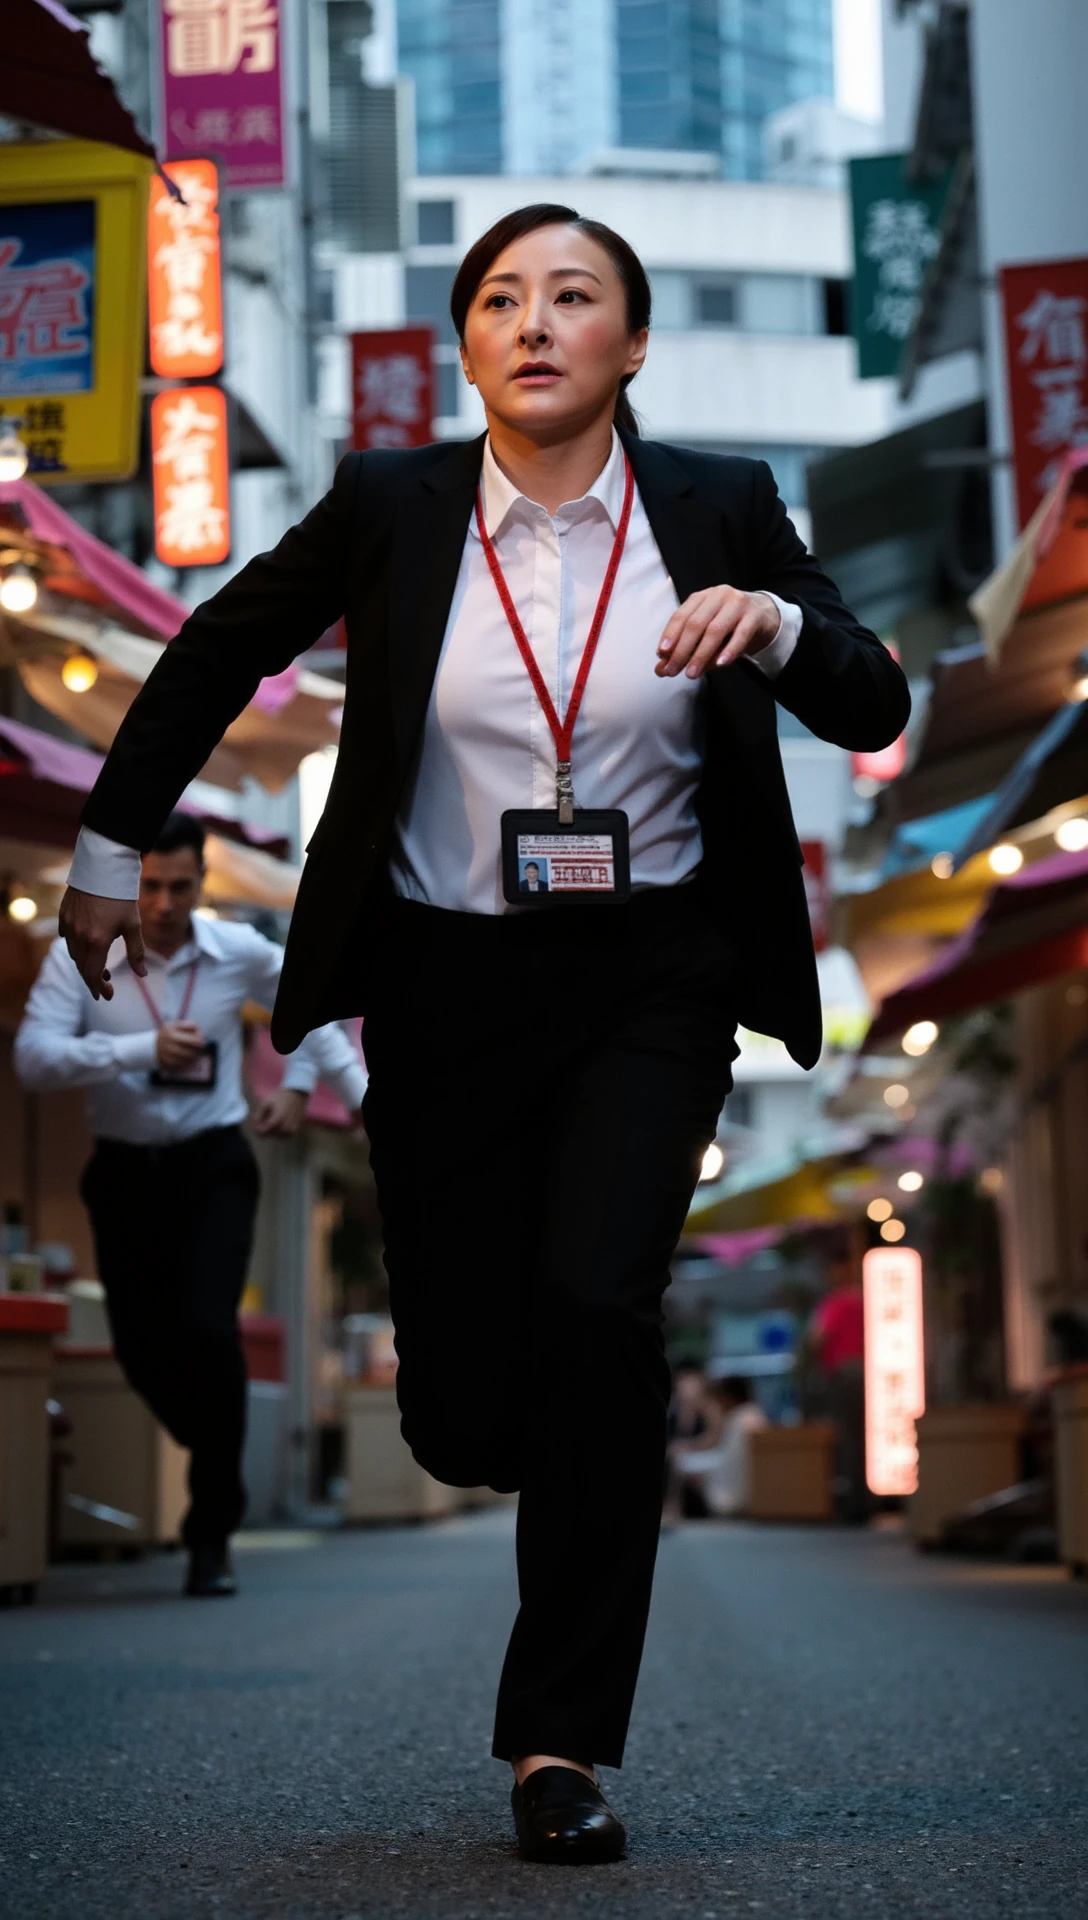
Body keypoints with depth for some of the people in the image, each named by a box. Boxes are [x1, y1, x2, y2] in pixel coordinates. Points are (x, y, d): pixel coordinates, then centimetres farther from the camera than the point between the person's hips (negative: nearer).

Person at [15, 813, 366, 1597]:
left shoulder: (240, 951, -3)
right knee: (143, 1346, 3)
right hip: (125, 1171, 1)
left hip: (214, 1166, -1)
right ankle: (222, 1465, 36)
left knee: (208, 1328, -18)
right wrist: (142, 1049, -30)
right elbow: (34, 1058, -22)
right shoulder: (78, 956, -9)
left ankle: (213, 1532, -6)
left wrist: (299, 1085, 7)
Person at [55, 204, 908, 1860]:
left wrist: (782, 626, -22)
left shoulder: (719, 509, -2)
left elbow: (876, 714, -1)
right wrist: (111, 846, 15)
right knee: (465, 1421, 0)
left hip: (650, 978, 0)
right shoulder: (392, 507, -3)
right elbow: (218, 652, 11)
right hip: (445, 983, 1)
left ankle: (563, 1739, -5)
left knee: (594, 1304, -22)